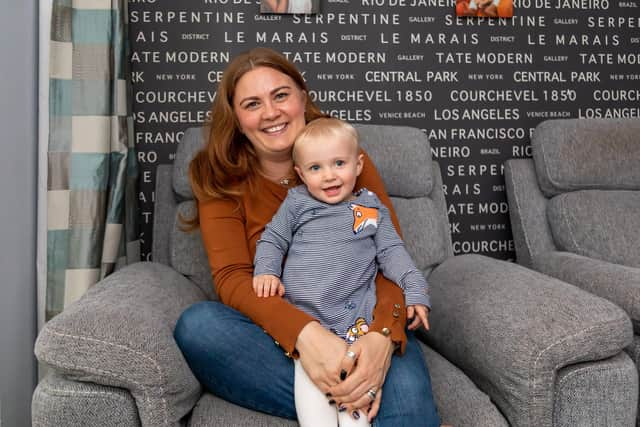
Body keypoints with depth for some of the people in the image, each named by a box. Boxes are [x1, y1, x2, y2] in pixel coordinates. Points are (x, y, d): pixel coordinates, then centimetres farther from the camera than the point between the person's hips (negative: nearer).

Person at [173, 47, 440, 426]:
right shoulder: (221, 179, 0)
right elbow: (232, 277, -13)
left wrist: (383, 334, -30)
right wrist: (304, 333, -33)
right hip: (276, 332, 4)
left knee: (406, 389, -36)